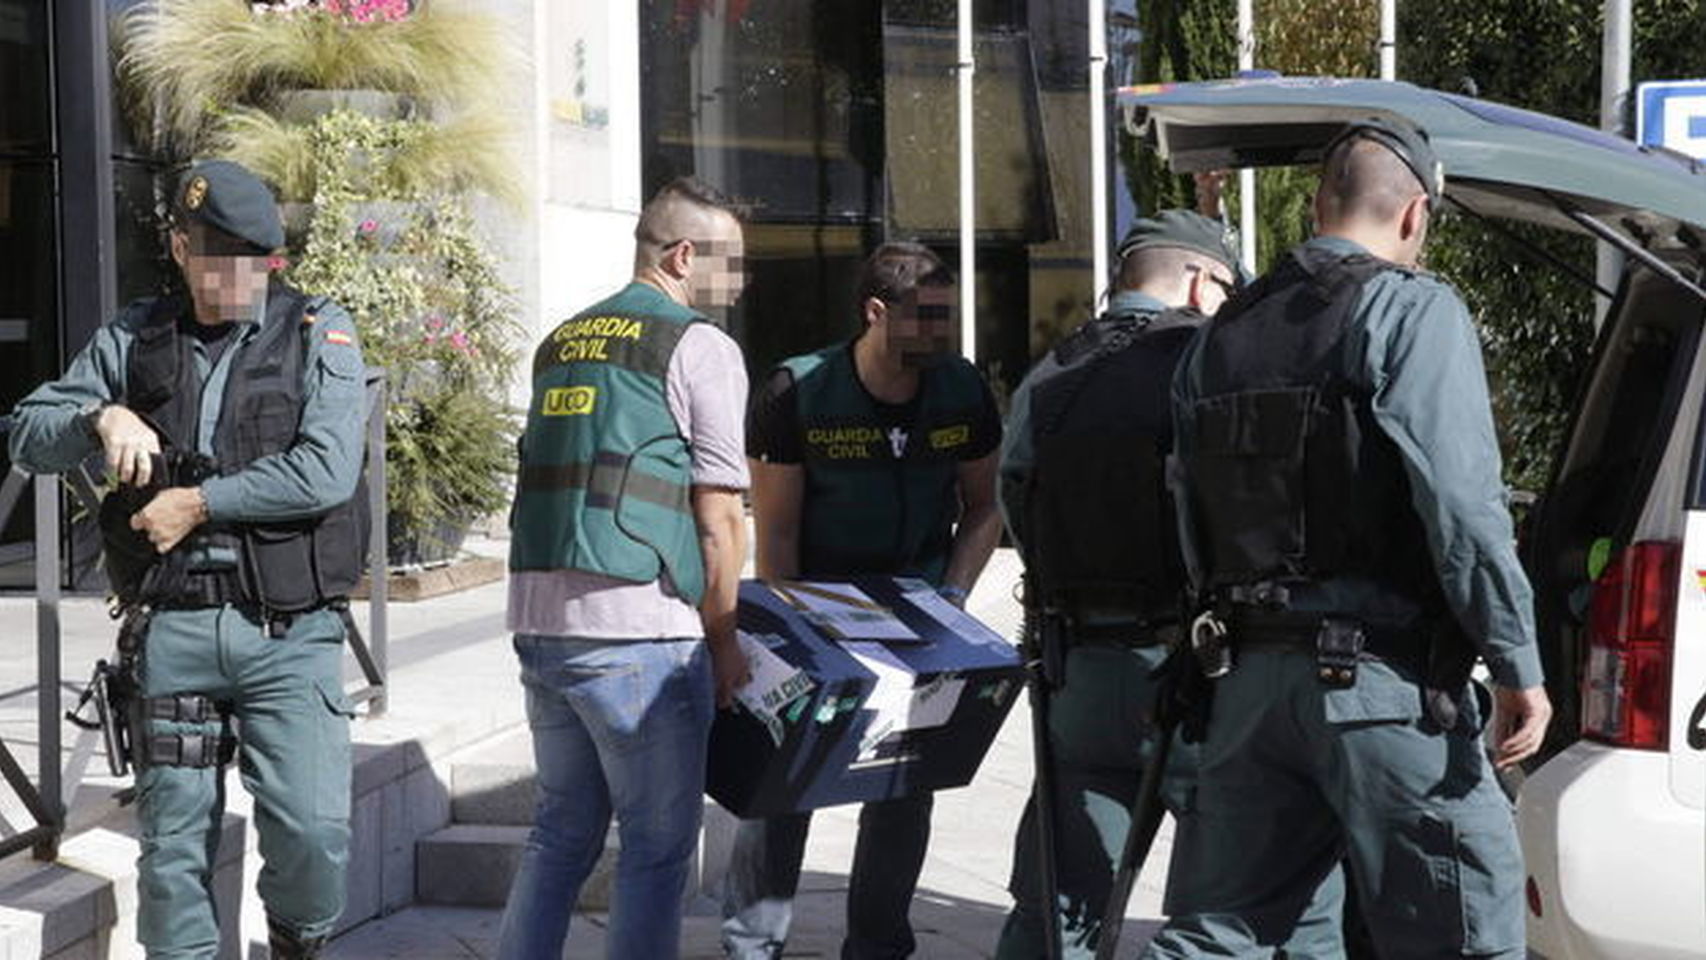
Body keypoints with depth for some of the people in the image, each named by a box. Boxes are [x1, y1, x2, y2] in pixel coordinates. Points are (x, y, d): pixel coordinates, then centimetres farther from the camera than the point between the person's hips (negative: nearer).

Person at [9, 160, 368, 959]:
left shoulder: (318, 333, 1)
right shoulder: (134, 340, 11)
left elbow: (327, 471, -11)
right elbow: (29, 437, 11)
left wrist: (200, 503, -10)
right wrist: (100, 416, -9)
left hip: (289, 632, -2)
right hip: (173, 631, 3)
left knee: (312, 832, -13)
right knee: (173, 848, 5)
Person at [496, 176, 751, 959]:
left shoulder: (562, 343, 18)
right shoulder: (700, 348, -5)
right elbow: (718, 517, -8)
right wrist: (723, 639, 2)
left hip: (536, 614, 7)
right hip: (636, 629, -7)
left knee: (562, 831, 17)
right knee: (658, 844, 2)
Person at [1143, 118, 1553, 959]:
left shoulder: (1222, 335, 17)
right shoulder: (1413, 311, -5)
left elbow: (1192, 529, 15)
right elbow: (1462, 502, -15)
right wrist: (1517, 666, -12)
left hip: (1248, 675, 7)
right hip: (1379, 683, -7)